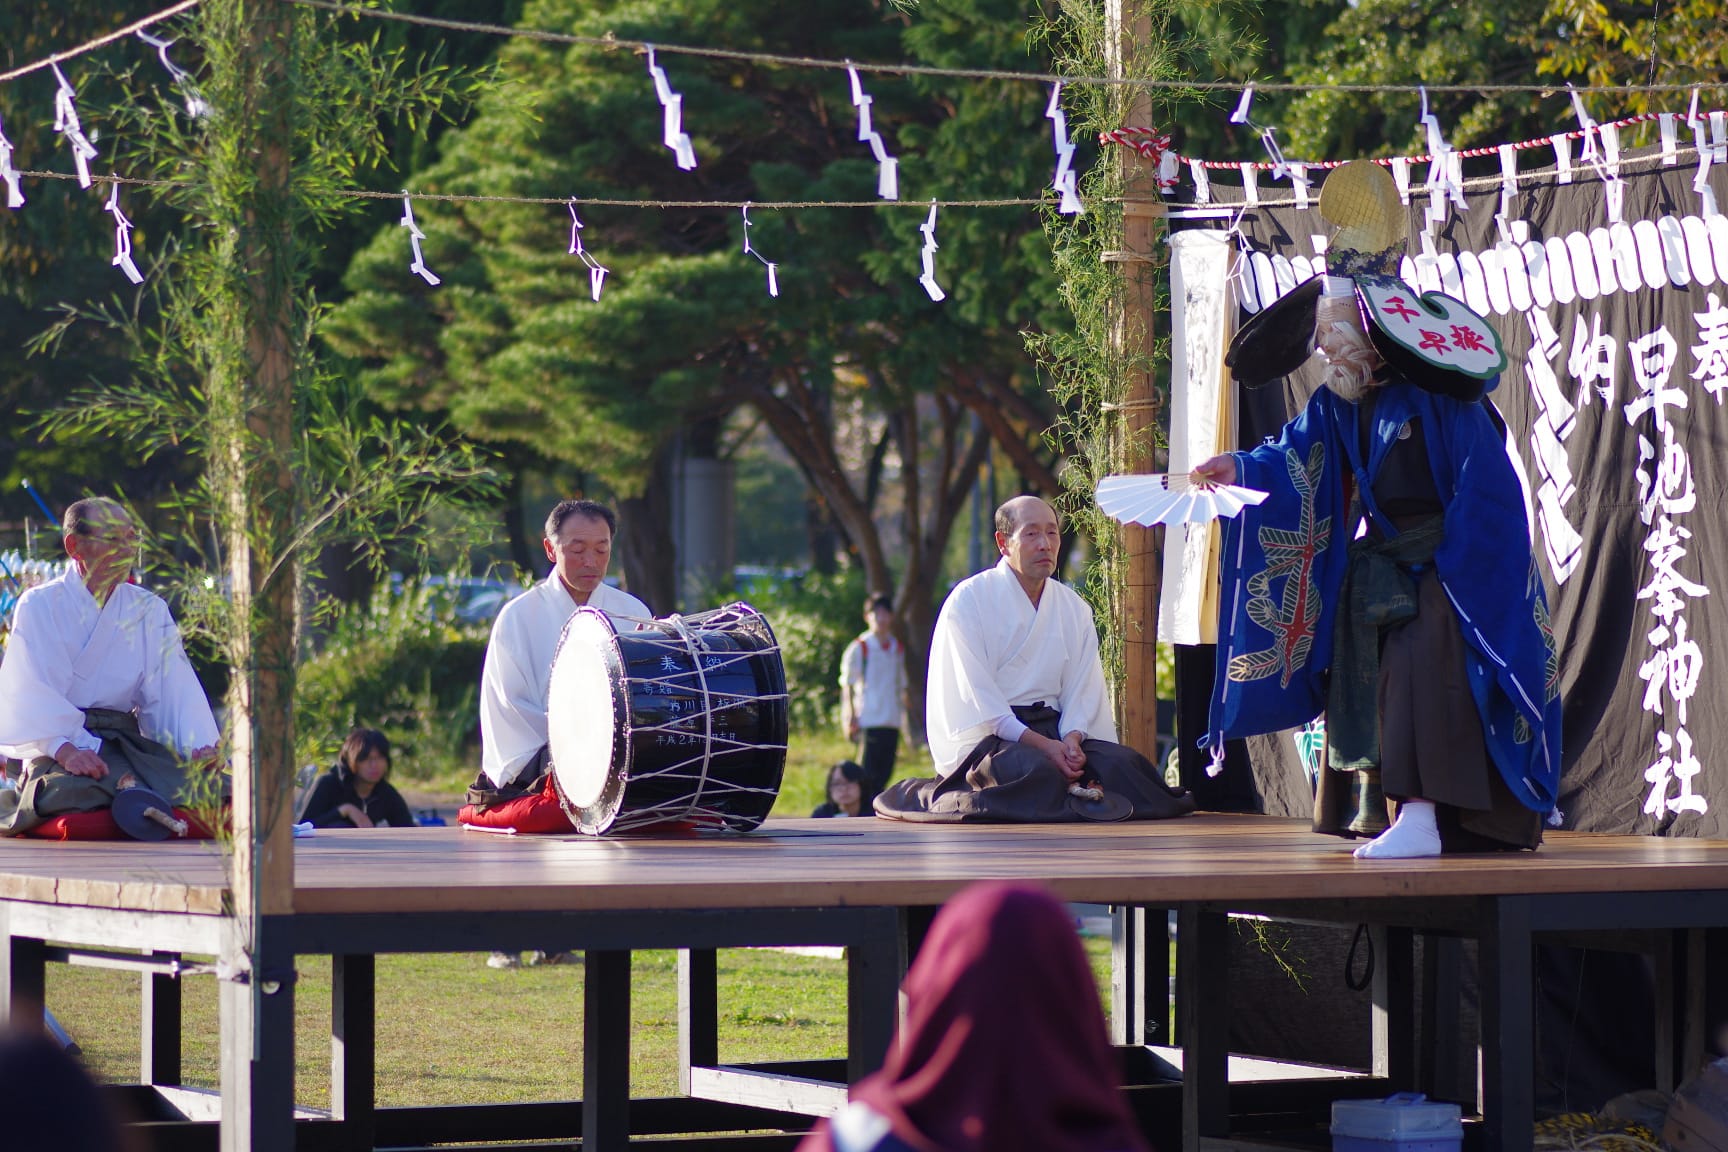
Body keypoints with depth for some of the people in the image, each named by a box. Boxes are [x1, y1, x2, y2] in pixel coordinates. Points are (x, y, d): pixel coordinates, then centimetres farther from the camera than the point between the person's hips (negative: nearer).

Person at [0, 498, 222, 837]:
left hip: (126, 740, 3)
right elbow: (34, 690, -11)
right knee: (75, 790, -39)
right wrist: (66, 750, -29)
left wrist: (199, 745, -19)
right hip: (60, 740, -3)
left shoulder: (149, 611, 14)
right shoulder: (40, 606, 3)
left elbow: (174, 688, 2)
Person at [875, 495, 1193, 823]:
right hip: (986, 734, -5)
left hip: (1053, 728, 5)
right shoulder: (968, 600, -3)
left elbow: (1082, 691, 6)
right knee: (1036, 769, -36)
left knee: (1121, 762, -24)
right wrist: (1040, 744, -22)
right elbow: (977, 697, -12)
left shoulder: (1074, 609, 14)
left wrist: (1072, 738, -17)